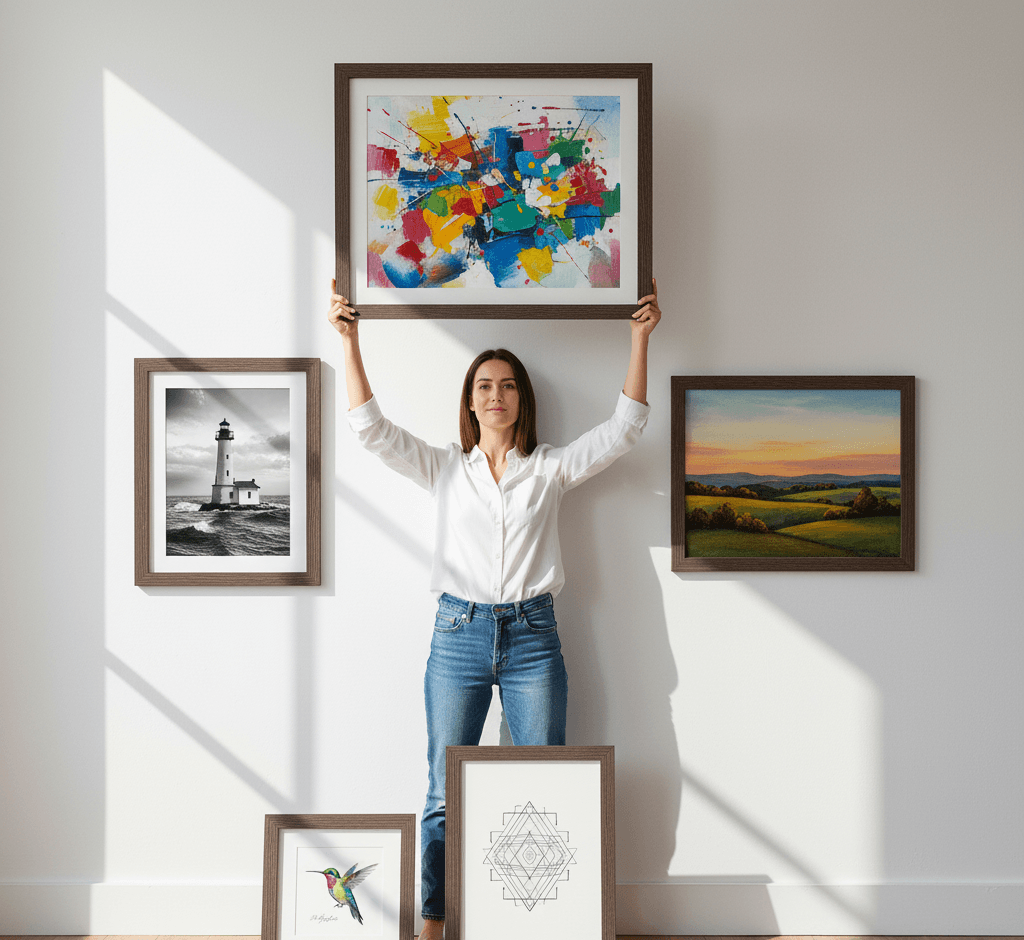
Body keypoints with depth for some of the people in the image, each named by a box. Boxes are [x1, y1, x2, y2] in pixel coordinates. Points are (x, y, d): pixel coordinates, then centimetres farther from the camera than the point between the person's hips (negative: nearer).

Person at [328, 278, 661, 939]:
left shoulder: (551, 469, 8)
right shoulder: (444, 469, 9)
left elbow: (625, 427, 2)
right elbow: (372, 427, 0)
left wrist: (640, 338, -2)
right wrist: (350, 340, -6)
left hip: (532, 636, 0)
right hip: (458, 635, 0)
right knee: (444, 793, 6)